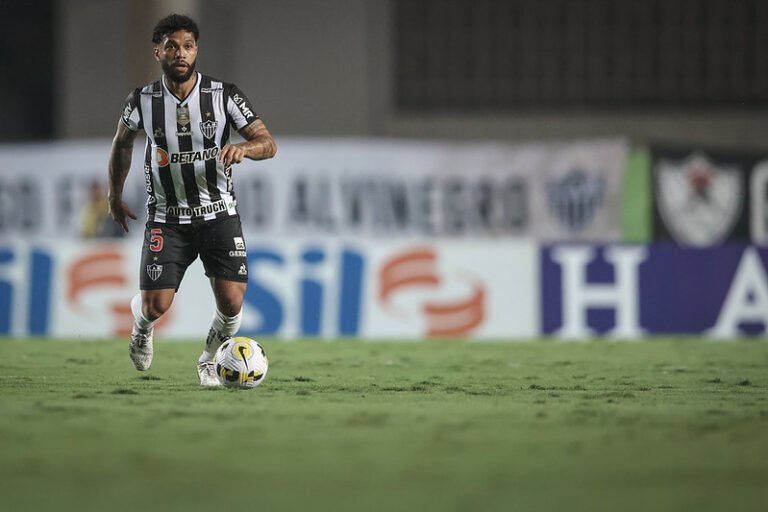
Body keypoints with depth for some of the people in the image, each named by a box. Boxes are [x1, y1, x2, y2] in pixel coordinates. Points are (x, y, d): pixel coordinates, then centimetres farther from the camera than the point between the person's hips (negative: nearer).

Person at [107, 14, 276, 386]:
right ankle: (140, 321, 30)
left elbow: (268, 143, -9)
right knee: (156, 305, -10)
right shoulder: (143, 101, -5)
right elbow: (122, 142, 16)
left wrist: (244, 148, -32)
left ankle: (208, 361, 23)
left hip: (219, 213, 0)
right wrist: (115, 196, 20)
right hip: (166, 218, 0)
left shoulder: (223, 95, -8)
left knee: (232, 303, -10)